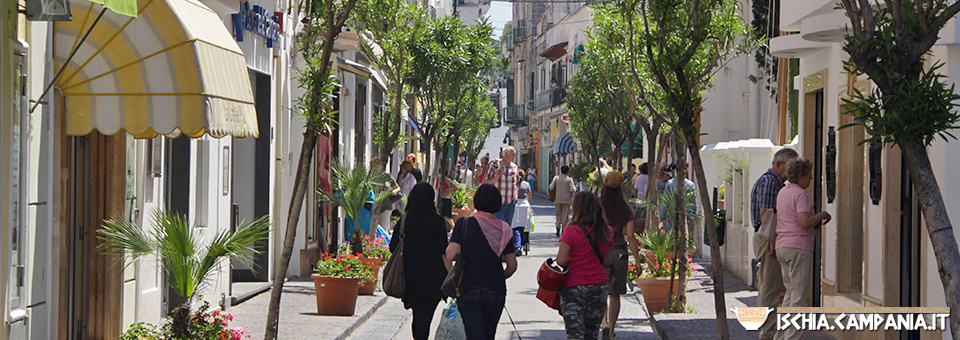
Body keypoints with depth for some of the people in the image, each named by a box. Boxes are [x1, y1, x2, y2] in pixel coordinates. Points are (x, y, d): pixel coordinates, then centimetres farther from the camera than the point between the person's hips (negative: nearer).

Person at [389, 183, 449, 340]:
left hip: (410, 277, 4)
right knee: (425, 315, -5)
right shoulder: (436, 221, -8)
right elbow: (444, 251, -6)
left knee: (417, 315, 18)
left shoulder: (404, 221, 1)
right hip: (432, 278, -4)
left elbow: (393, 247, 5)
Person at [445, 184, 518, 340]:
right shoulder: (503, 228, -1)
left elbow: (452, 255, -17)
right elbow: (512, 266, 1)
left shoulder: (464, 224, -9)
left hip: (469, 291, -3)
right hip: (496, 291, 3)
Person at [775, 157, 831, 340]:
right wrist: (821, 215, -7)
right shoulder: (800, 194, -13)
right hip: (798, 247, -9)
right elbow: (805, 222, -23)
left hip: (782, 246, 9)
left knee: (790, 292, 16)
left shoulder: (782, 192, 15)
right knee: (800, 295, -5)